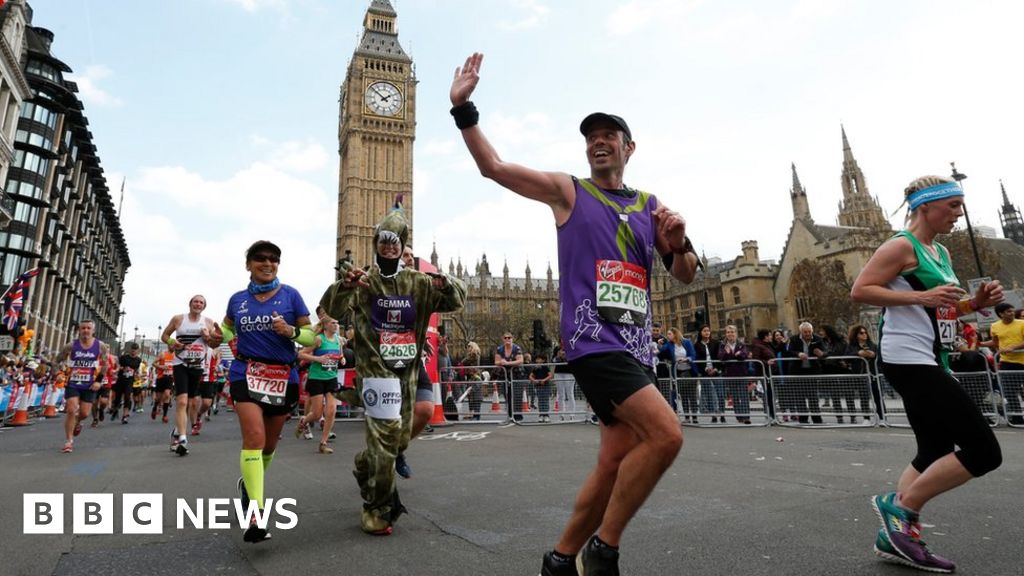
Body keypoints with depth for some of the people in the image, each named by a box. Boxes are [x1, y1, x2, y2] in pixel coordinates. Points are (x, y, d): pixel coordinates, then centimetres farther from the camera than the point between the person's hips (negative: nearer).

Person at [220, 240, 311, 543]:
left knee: (269, 443, 14)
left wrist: (290, 331, -21)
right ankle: (255, 516, -16)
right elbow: (229, 328, 24)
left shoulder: (290, 295, -2)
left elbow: (311, 337, -1)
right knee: (254, 437, -17)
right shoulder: (237, 299, 5)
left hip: (284, 376, 1)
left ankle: (249, 482, 44)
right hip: (247, 373, 0)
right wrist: (218, 337, 1)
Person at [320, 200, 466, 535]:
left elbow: (457, 301, -1)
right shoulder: (363, 281, -4)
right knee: (385, 433, -13)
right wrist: (344, 286, -42)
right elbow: (332, 310, -19)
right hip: (374, 368, -5)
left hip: (407, 370, 5)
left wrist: (447, 285, -24)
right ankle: (377, 510, 5)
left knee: (401, 438, 16)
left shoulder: (417, 282, 6)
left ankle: (364, 468, 45)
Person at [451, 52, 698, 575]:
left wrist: (680, 241, -5)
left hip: (637, 345, 6)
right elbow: (493, 167, 2)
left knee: (615, 463, 8)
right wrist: (463, 108, -5)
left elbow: (685, 276, 16)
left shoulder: (650, 206, 17)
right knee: (666, 435, -21)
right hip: (593, 339, -6)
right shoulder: (567, 191, 6)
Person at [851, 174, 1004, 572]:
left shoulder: (941, 252, 18)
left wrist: (975, 303, 8)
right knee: (983, 452, -11)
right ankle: (899, 506, 3)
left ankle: (895, 537, 21)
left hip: (930, 361, 10)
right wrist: (921, 296, -23)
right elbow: (860, 291, -19)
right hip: (909, 360, -10)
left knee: (936, 454, 13)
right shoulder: (902, 246, -10)